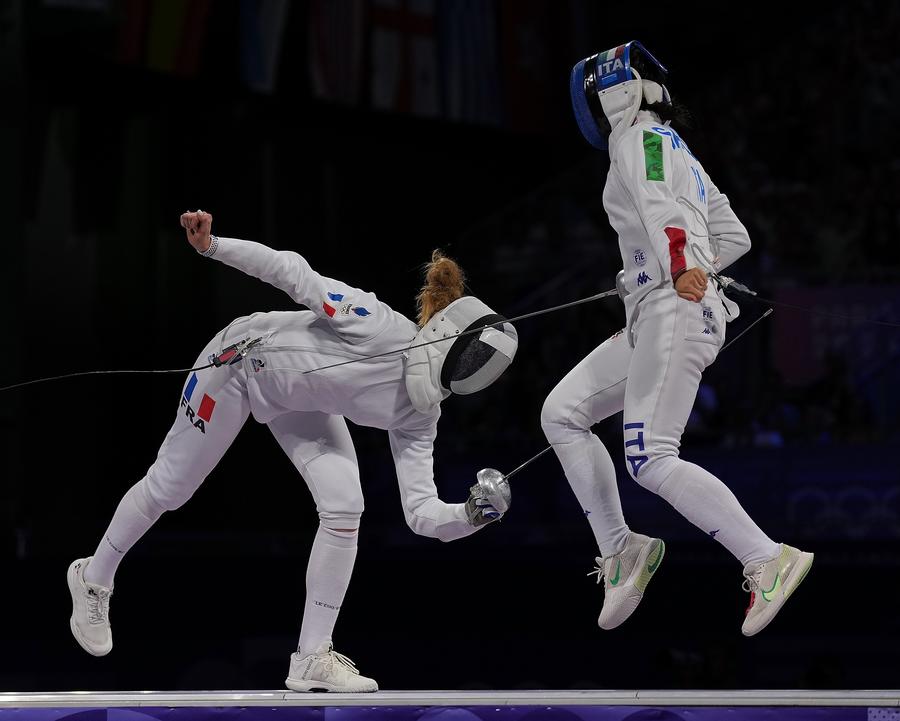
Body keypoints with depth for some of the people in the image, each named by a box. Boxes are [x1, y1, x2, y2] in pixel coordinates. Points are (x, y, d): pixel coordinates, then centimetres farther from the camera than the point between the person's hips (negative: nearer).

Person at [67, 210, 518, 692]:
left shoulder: (417, 415, -18)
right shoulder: (375, 323, -36)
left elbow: (421, 513, -22)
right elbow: (293, 272, -30)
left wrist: (471, 515, -42)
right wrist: (211, 245, -38)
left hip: (297, 398, 5)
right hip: (241, 363, -5)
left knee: (344, 508, -16)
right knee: (168, 489, 10)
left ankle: (312, 658, -7)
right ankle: (94, 579, 38)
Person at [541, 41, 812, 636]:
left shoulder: (640, 138, -3)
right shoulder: (678, 154, 25)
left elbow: (656, 202, -25)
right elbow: (734, 237, 29)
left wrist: (680, 268, -43)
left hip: (674, 313, -10)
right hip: (653, 318, 10)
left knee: (651, 460, -16)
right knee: (561, 415, 10)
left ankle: (769, 561, -18)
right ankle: (620, 550, 5)